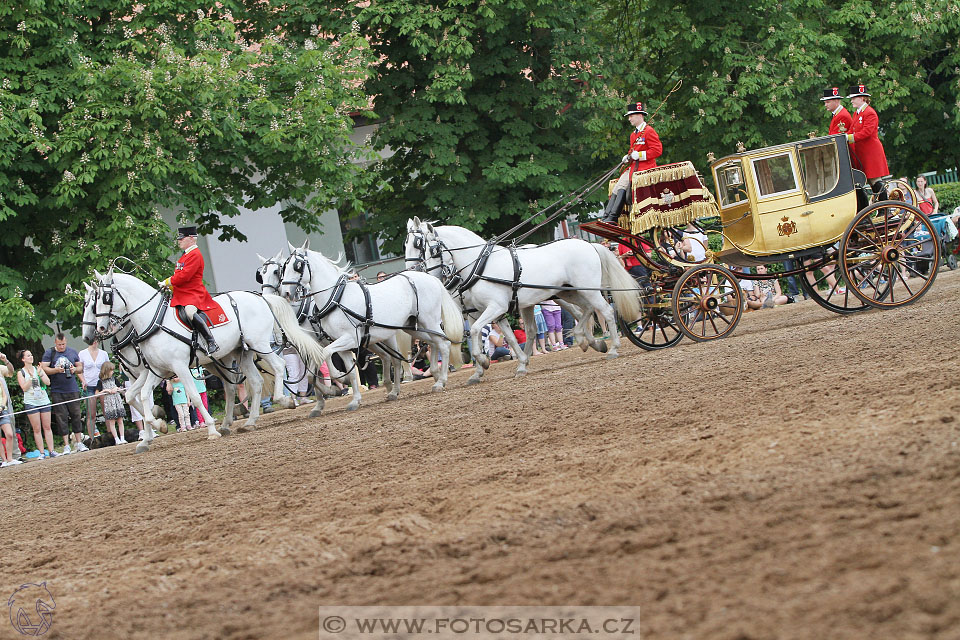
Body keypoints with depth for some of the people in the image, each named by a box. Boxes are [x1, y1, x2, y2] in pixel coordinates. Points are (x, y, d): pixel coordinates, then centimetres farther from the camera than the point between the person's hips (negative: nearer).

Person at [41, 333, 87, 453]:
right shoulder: (49, 353, 2)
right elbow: (43, 368, -4)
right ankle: (66, 444, 1)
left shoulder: (73, 352, 11)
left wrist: (75, 369, -6)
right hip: (57, 391, -2)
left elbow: (80, 367, 16)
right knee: (61, 417, -2)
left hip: (72, 390, 2)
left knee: (76, 415, 0)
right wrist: (56, 370, -19)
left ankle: (78, 442, 7)